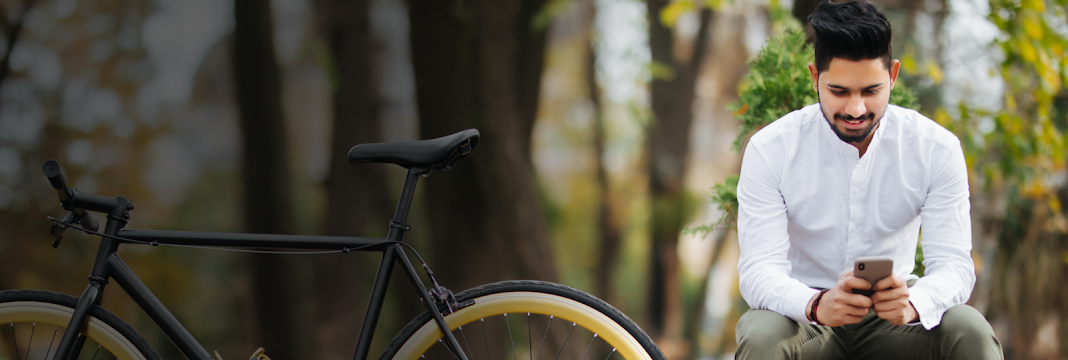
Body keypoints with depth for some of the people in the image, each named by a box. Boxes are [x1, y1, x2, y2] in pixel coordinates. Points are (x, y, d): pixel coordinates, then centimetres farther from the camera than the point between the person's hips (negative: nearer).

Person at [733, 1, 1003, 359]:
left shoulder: (937, 148, -7)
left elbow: (953, 264, -12)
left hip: (892, 316, 1)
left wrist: (913, 302, -38)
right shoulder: (770, 150, -11)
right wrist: (816, 305, -41)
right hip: (804, 315, -1)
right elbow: (759, 269, -17)